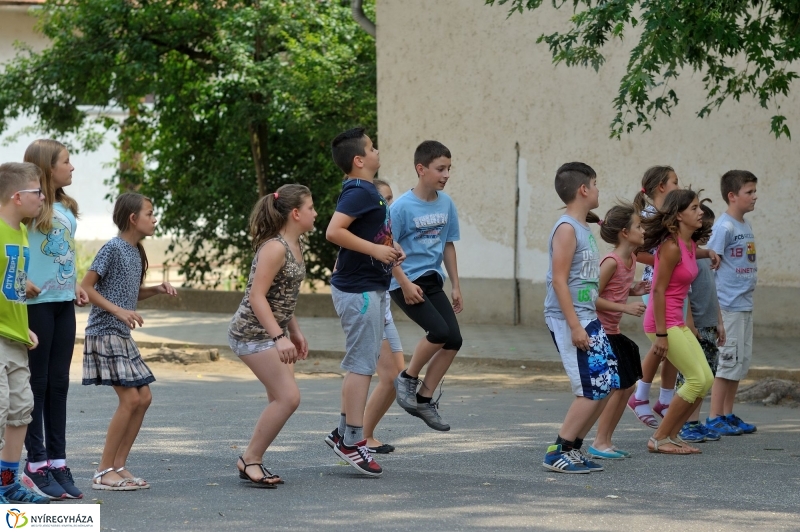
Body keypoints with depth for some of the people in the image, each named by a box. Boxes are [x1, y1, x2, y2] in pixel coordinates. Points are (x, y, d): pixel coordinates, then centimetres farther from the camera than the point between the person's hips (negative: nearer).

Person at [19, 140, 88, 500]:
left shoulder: (66, 209, 14)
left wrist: (75, 286, 12)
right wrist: (19, 282, -21)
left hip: (63, 303, 7)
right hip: (37, 303, -7)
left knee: (58, 383, 9)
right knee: (37, 382, -1)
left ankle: (57, 461, 14)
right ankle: (36, 464, 4)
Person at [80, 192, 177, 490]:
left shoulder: (135, 252, 13)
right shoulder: (113, 248, -12)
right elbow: (85, 287, -15)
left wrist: (156, 290, 7)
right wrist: (118, 311, -22)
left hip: (122, 335, 9)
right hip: (104, 332, -9)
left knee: (143, 397, 5)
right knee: (130, 398, -13)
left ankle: (119, 466, 11)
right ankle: (104, 472, -7)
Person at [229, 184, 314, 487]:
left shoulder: (294, 246, 10)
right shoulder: (275, 247, -19)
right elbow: (257, 296, -25)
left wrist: (295, 332, 23)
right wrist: (280, 337, -31)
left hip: (274, 331, 10)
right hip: (253, 333, -10)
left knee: (281, 400, 8)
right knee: (288, 397, -13)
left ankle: (253, 462, 14)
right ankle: (250, 460, -4)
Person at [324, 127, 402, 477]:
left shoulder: (367, 192, 16)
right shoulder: (359, 192, -16)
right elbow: (334, 231, -28)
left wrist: (390, 250, 11)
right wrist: (375, 249, -24)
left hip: (370, 287, 10)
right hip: (359, 288, -10)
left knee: (363, 364, 14)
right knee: (361, 364, -8)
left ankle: (344, 433, 19)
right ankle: (352, 441, -5)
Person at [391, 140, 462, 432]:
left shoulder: (446, 204, 4)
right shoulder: (403, 206, -14)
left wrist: (456, 286, 13)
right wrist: (405, 284, -16)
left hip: (432, 281, 7)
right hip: (406, 282, -7)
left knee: (454, 339, -2)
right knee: (439, 331, -21)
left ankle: (424, 399, 10)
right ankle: (407, 379, 2)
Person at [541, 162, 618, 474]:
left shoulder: (584, 228, 15)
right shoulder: (567, 228, -13)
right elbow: (559, 280, -18)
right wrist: (575, 326, -21)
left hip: (587, 319, 9)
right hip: (569, 320, -9)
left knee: (609, 385, 8)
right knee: (592, 390, -11)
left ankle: (574, 448, 15)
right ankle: (558, 452, -4)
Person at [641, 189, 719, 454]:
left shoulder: (689, 245, 10)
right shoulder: (671, 246, -17)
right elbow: (659, 290, -19)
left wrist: (708, 253, 17)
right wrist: (661, 334, -21)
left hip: (678, 322, 10)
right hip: (663, 321, -10)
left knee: (706, 380, 8)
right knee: (697, 379, -9)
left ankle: (672, 435, 16)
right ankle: (659, 439, -2)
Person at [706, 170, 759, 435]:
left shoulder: (746, 226, 13)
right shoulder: (724, 226, -14)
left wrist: (751, 276, 8)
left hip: (744, 303, 9)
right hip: (729, 304, -9)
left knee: (742, 360, 12)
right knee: (729, 361, -6)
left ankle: (728, 415, 20)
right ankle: (714, 418, 0)